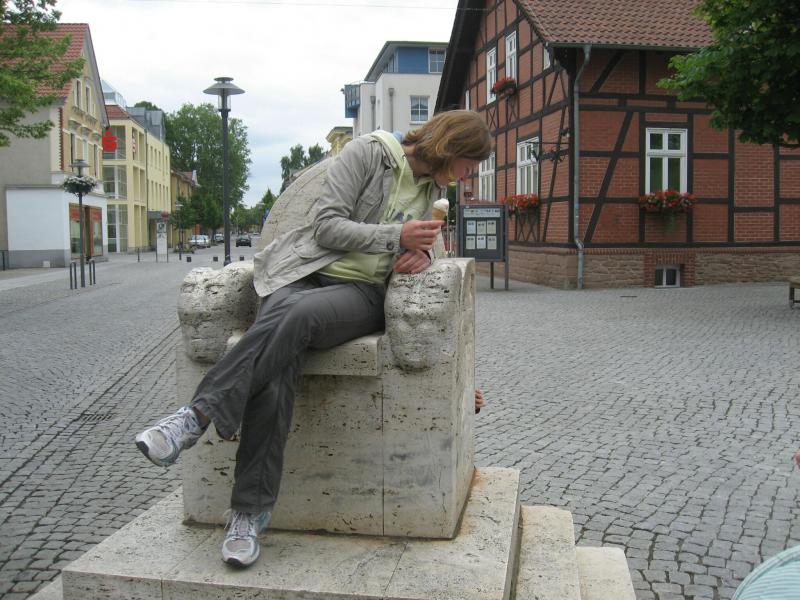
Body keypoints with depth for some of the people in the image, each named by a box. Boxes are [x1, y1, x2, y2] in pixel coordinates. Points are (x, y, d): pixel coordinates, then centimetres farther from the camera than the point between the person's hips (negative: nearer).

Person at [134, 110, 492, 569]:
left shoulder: (432, 188, 21)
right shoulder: (368, 153, 3)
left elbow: (418, 242, 31)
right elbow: (327, 226, -4)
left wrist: (423, 254, 5)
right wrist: (395, 236, -15)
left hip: (363, 293, 3)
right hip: (307, 273, -2)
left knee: (300, 315, -37)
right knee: (274, 371, -33)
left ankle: (199, 416, -38)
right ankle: (251, 514, -31)